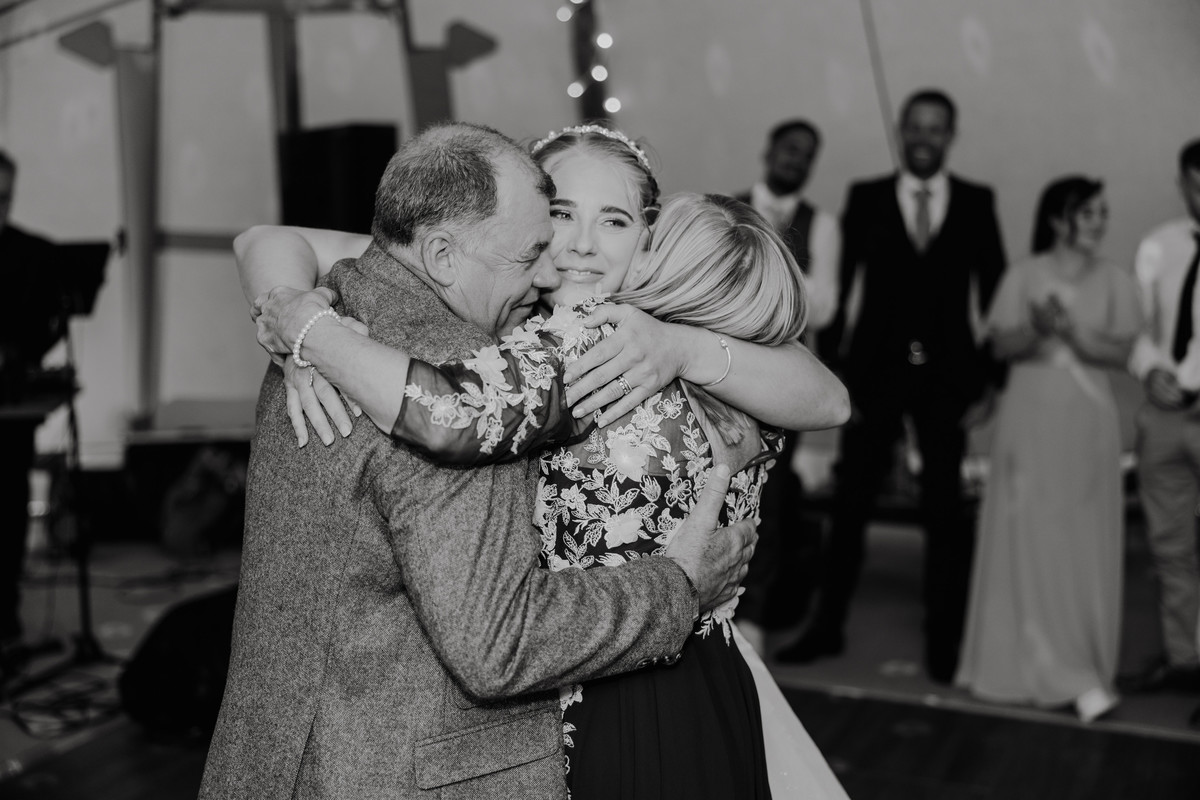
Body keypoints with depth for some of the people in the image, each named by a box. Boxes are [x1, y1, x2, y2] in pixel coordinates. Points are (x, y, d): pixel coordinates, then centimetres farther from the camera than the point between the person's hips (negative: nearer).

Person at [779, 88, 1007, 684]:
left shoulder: (976, 203, 5)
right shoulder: (866, 198, 3)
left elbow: (994, 291, 5)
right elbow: (840, 283, 0)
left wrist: (989, 377, 0)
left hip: (946, 375, 1)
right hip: (874, 371, 0)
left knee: (946, 511, 6)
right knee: (849, 505, 5)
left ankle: (945, 641, 20)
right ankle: (827, 627, 20)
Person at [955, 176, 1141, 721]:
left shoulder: (1115, 282, 6)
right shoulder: (1024, 276, 3)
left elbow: (1123, 352, -2)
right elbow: (1000, 346, -1)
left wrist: (1073, 334, -17)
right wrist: (1035, 329, -20)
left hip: (1086, 422, 1)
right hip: (1030, 417, -1)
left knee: (1082, 547, 3)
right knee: (1030, 543, -4)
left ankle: (1084, 661, 17)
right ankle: (1065, 674, 5)